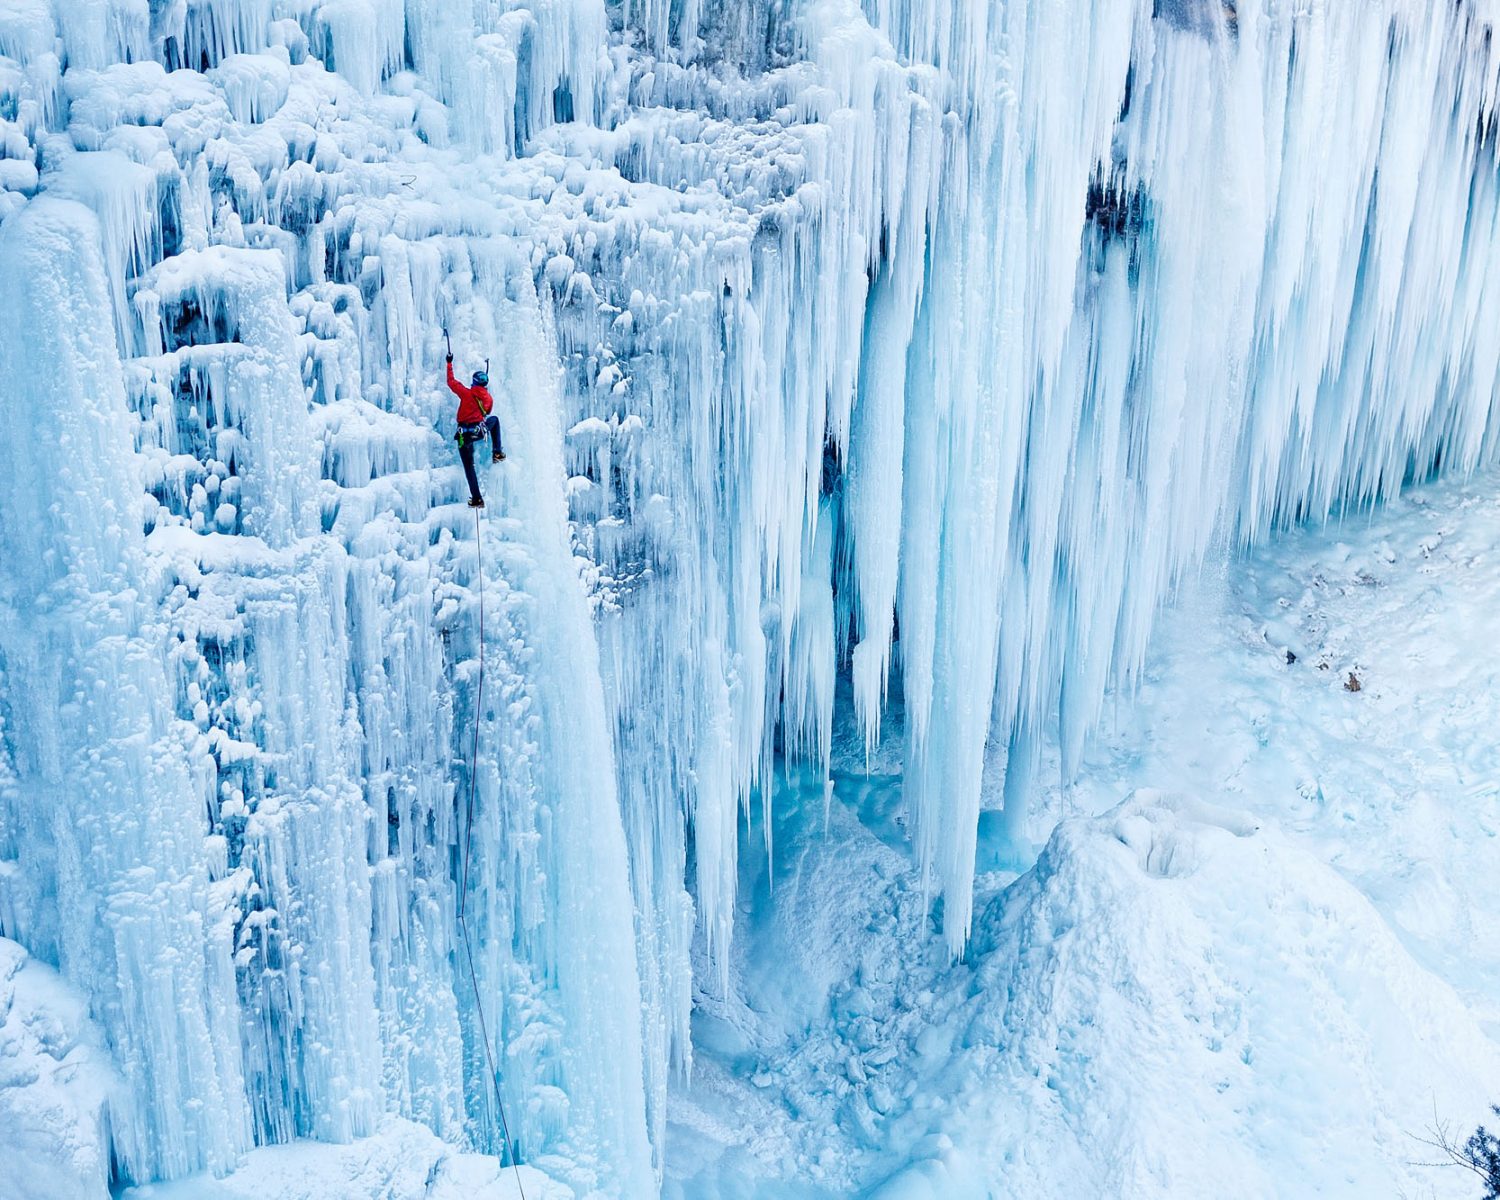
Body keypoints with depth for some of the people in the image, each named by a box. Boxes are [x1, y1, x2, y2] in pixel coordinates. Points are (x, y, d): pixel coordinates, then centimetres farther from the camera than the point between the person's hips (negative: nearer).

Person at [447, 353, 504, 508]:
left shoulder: (466, 393, -8)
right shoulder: (489, 398, 3)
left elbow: (451, 382, 3)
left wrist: (449, 363, 15)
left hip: (464, 435, -2)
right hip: (480, 431, 2)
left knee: (468, 466, 6)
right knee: (494, 420, 33)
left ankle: (476, 499, -1)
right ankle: (498, 453, 28)